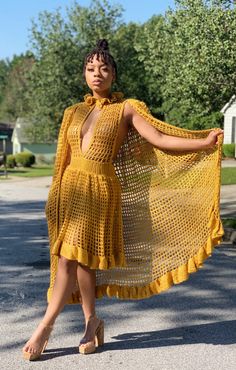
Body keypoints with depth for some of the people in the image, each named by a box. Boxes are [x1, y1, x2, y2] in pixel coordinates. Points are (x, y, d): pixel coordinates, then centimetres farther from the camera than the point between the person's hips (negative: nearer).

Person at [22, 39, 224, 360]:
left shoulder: (126, 108, 2)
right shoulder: (74, 112, 14)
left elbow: (159, 139, -6)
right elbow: (65, 159, 17)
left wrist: (204, 142, -14)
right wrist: (54, 198, 16)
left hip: (99, 189, -4)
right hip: (71, 185, 5)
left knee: (69, 256, -6)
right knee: (71, 258, 4)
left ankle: (45, 327, 4)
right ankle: (92, 322, 21)